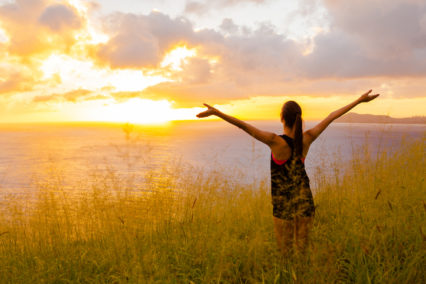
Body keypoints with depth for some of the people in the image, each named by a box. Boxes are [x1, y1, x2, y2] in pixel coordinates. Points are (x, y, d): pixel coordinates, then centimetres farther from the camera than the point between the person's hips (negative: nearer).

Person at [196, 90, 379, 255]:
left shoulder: (276, 142, -22)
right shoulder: (307, 139, -9)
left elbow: (243, 125, -27)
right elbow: (332, 117, -1)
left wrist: (216, 112, -28)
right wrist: (360, 100, 11)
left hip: (283, 204, -4)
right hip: (304, 201, 4)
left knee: (285, 251, 11)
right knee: (303, 248, 18)